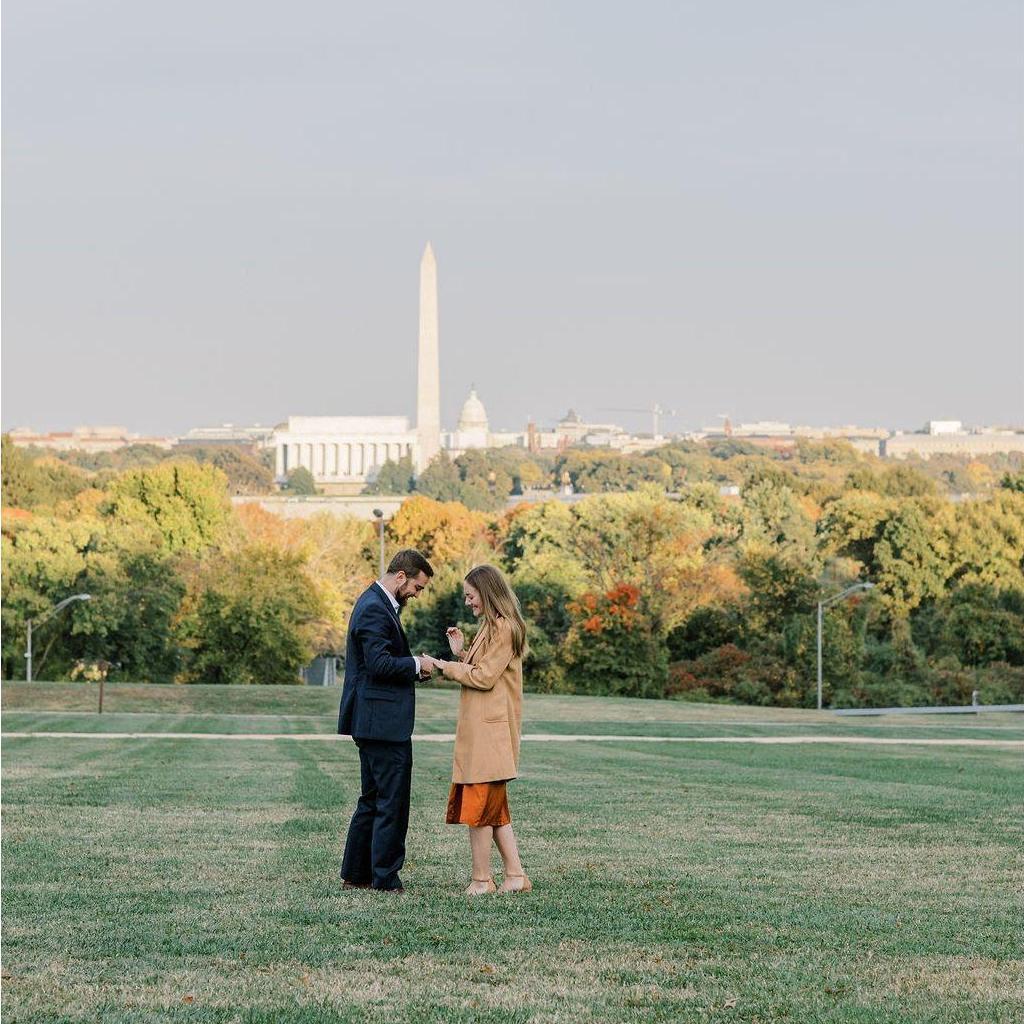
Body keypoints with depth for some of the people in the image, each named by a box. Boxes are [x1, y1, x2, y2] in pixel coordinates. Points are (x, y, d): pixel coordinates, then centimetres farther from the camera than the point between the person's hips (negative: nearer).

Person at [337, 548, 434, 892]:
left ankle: (355, 874, 20)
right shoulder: (375, 609, -16)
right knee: (392, 802, -6)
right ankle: (385, 879, -2)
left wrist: (414, 668, 8)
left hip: (375, 720, 11)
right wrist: (416, 665, -10)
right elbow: (379, 663, -23)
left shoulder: (377, 603, 16)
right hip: (383, 720, -11)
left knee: (373, 799, 15)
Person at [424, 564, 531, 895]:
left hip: (488, 729, -11)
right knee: (495, 807, 12)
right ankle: (516, 876, 13)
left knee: (478, 805, -6)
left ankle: (482, 880, -2)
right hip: (481, 728, 11)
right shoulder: (492, 626, 19)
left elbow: (484, 677, -17)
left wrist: (445, 667, -10)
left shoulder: (503, 628, -14)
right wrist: (461, 653, 9)